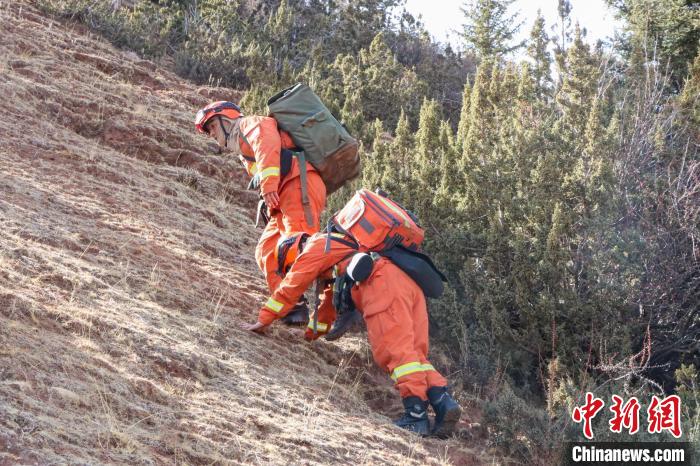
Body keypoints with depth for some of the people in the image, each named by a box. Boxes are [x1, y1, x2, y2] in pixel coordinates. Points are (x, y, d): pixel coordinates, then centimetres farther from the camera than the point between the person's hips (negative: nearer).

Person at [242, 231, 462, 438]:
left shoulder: (315, 247, 13)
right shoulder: (334, 246, 41)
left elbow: (290, 287, 11)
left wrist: (264, 320, 19)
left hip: (385, 284, -9)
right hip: (410, 284, 9)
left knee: (395, 349, -15)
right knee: (412, 352, 5)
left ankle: (416, 413, -24)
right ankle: (443, 400, -11)